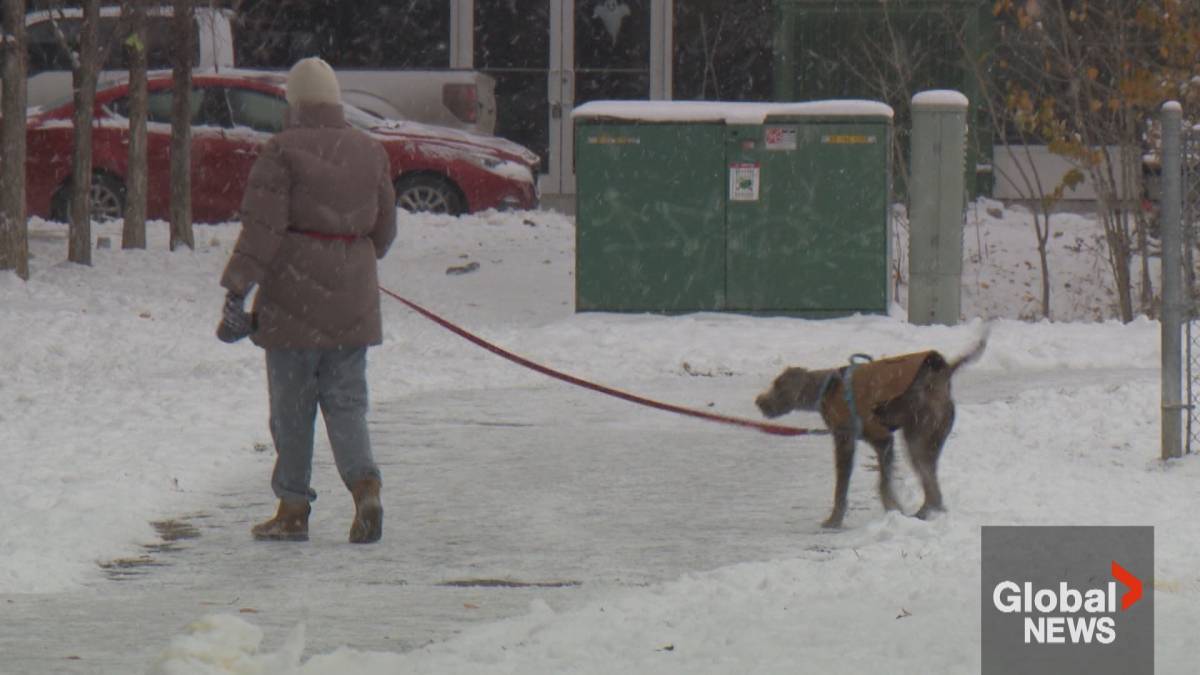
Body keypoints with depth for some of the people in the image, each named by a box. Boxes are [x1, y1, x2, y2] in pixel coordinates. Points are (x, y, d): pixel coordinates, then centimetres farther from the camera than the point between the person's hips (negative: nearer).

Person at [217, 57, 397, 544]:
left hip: (295, 293, -4)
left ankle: (293, 511, 12)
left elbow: (262, 228, -15)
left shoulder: (283, 151, -9)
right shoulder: (369, 153, 6)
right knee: (346, 401, 8)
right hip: (351, 301, 4)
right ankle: (365, 488, -13)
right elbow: (384, 230, 13)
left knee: (291, 404, 7)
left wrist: (236, 292, -14)